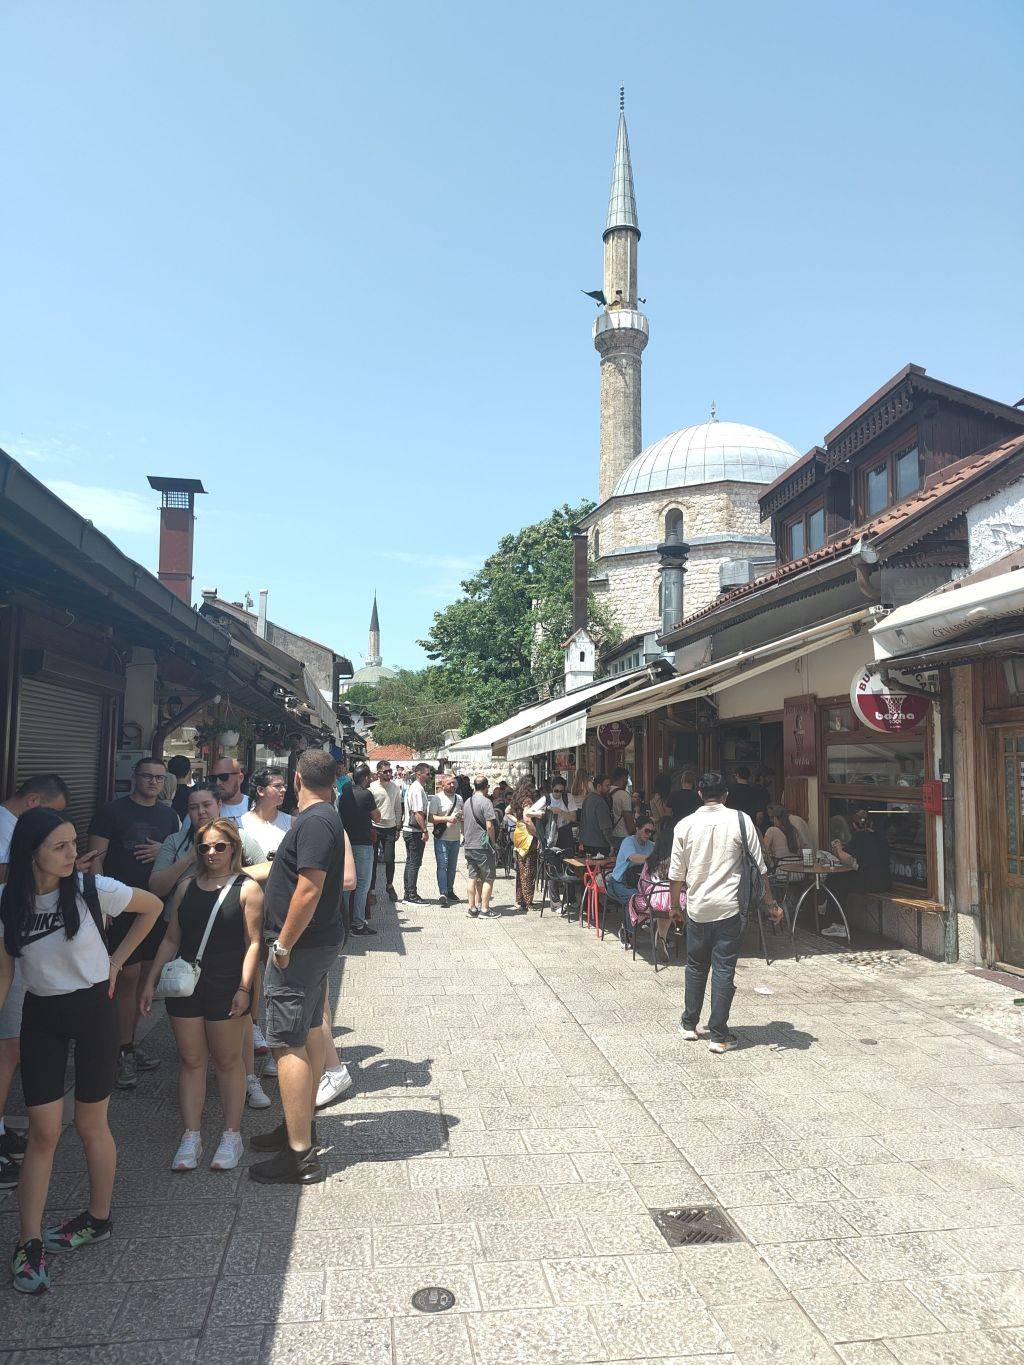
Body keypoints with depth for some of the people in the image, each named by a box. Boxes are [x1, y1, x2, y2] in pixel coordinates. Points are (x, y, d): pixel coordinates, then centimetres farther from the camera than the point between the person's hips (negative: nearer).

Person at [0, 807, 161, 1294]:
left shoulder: (92, 889, -17)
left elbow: (152, 907, -1)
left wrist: (117, 960, 0)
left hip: (93, 1009, -2)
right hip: (41, 1015, 2)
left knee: (91, 1125, 11)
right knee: (43, 1130, 2)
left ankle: (98, 1219, 31)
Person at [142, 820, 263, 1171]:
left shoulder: (246, 888, -5)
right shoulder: (187, 887, 9)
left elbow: (254, 942, -8)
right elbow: (171, 939, 14)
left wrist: (244, 988, -14)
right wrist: (151, 981, 9)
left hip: (226, 987, -4)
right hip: (185, 983, 4)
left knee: (227, 1061, 7)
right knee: (191, 1060, 9)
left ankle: (231, 1135, 18)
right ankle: (191, 1137, 19)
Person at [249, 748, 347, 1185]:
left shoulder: (313, 822, -21)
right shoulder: (327, 817, 11)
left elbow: (309, 890, -25)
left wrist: (284, 945, -19)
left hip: (300, 946, -10)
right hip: (320, 941, 10)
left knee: (288, 1045, -5)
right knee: (310, 1032, 19)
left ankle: (299, 1155, 2)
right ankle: (301, 1125, 33)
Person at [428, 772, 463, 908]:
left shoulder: (459, 798, 13)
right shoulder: (436, 798, -7)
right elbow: (430, 818, -13)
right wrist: (447, 819, -22)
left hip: (455, 838, 6)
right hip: (441, 838, -6)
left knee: (452, 866, 13)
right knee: (442, 865, -10)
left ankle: (450, 891, 24)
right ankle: (442, 893, -13)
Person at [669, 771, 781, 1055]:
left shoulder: (685, 825, -2)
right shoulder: (741, 820, -5)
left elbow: (676, 874, 2)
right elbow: (759, 867, -2)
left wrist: (673, 904, 17)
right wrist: (771, 903, 8)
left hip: (697, 908, 2)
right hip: (730, 908, -2)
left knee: (696, 966, 17)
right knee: (724, 970, 4)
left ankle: (689, 1024, 27)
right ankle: (719, 1036, 7)